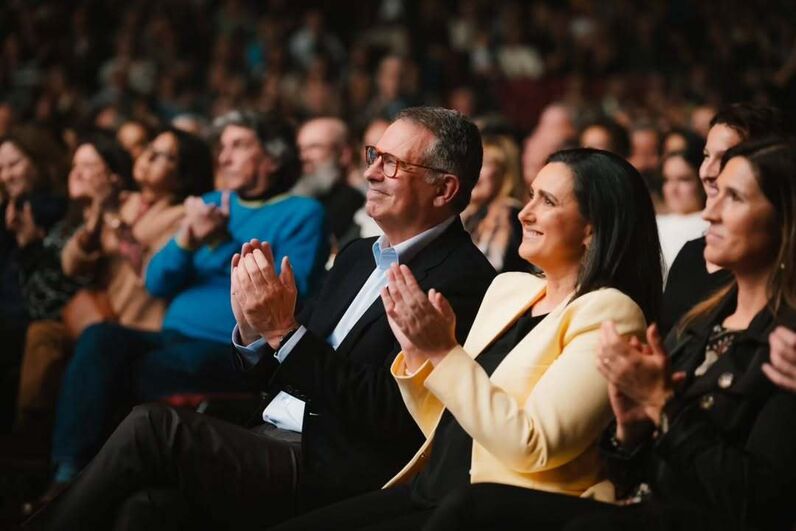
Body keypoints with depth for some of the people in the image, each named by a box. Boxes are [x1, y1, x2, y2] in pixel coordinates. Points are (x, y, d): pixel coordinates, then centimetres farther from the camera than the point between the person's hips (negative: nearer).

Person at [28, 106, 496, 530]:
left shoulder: (464, 280, -9)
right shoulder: (358, 255, 18)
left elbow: (390, 416, -16)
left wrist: (284, 331, -17)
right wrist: (254, 331, -2)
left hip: (335, 476, -7)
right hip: (273, 445, 7)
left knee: (151, 427, -18)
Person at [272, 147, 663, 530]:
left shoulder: (608, 314, -10)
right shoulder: (508, 287, 13)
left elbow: (532, 447, -19)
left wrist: (444, 352, -18)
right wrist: (417, 351, 0)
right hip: (429, 494, 8)